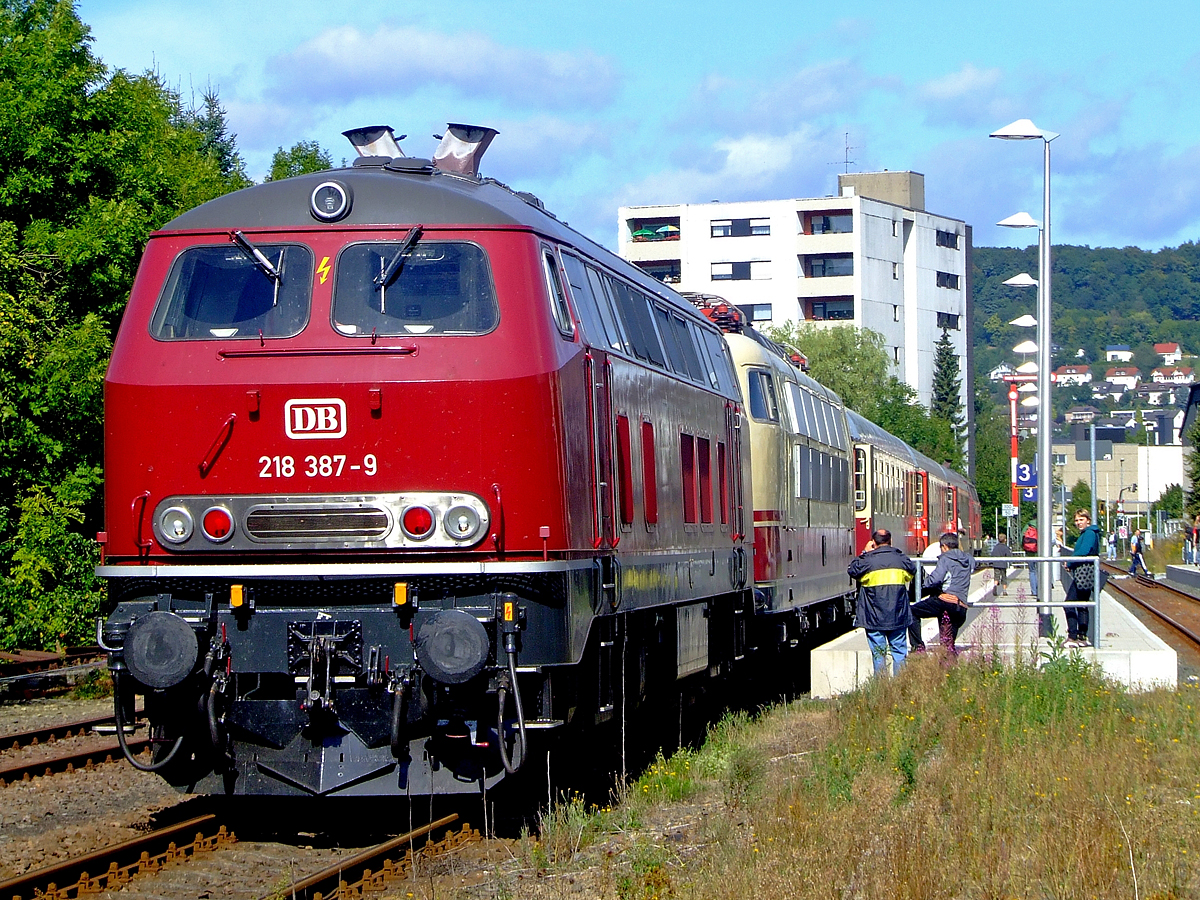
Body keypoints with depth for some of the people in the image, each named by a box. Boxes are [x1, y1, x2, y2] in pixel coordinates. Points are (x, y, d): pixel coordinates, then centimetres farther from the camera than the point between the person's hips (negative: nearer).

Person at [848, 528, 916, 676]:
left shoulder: (867, 560, -11)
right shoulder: (901, 559, 0)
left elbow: (852, 570, 6)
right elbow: (912, 572, 21)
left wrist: (864, 553, 15)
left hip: (874, 618, -3)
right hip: (898, 617, 3)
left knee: (878, 652, 3)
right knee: (899, 650, 10)